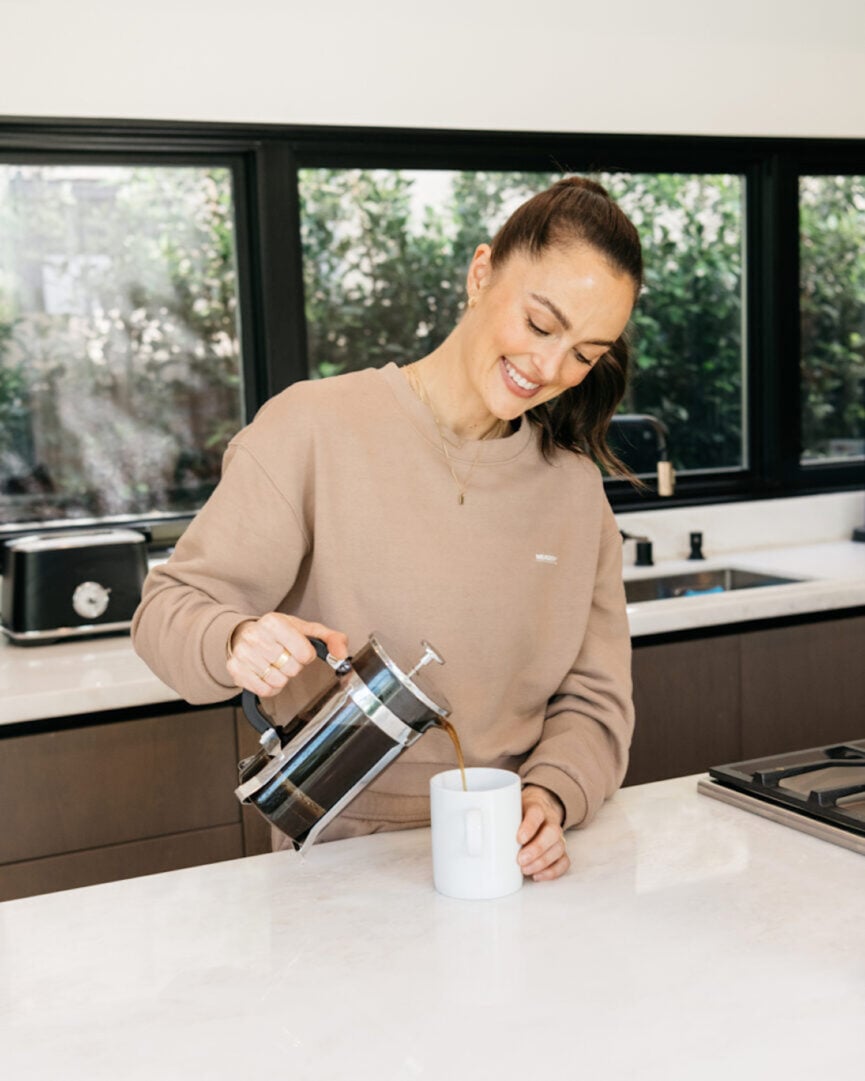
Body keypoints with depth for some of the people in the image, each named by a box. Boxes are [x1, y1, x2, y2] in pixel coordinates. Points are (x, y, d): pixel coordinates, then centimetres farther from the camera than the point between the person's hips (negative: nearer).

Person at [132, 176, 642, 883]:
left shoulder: (575, 481, 10)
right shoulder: (314, 430, -6)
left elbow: (595, 698, 9)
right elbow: (172, 608, -4)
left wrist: (550, 797, -11)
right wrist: (235, 644, -26)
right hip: (344, 861, -3)